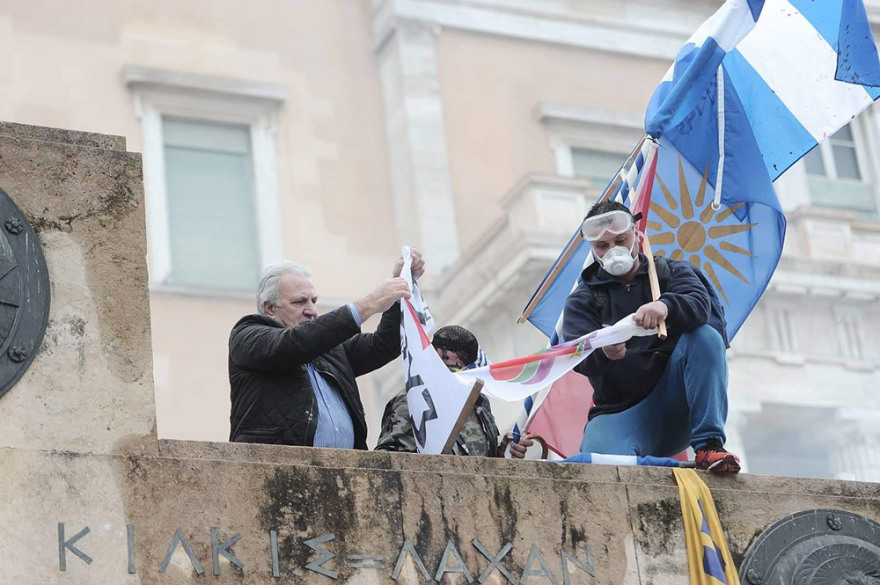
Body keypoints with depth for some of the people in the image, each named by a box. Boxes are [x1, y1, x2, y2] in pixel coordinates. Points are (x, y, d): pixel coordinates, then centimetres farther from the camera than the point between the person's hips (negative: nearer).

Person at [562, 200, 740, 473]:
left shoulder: (671, 272, 13)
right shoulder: (582, 301, 12)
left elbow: (700, 303, -12)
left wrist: (666, 307, -37)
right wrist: (604, 352, -34)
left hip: (675, 405, 1)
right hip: (619, 414, -1)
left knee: (704, 336, -25)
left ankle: (709, 445, -29)